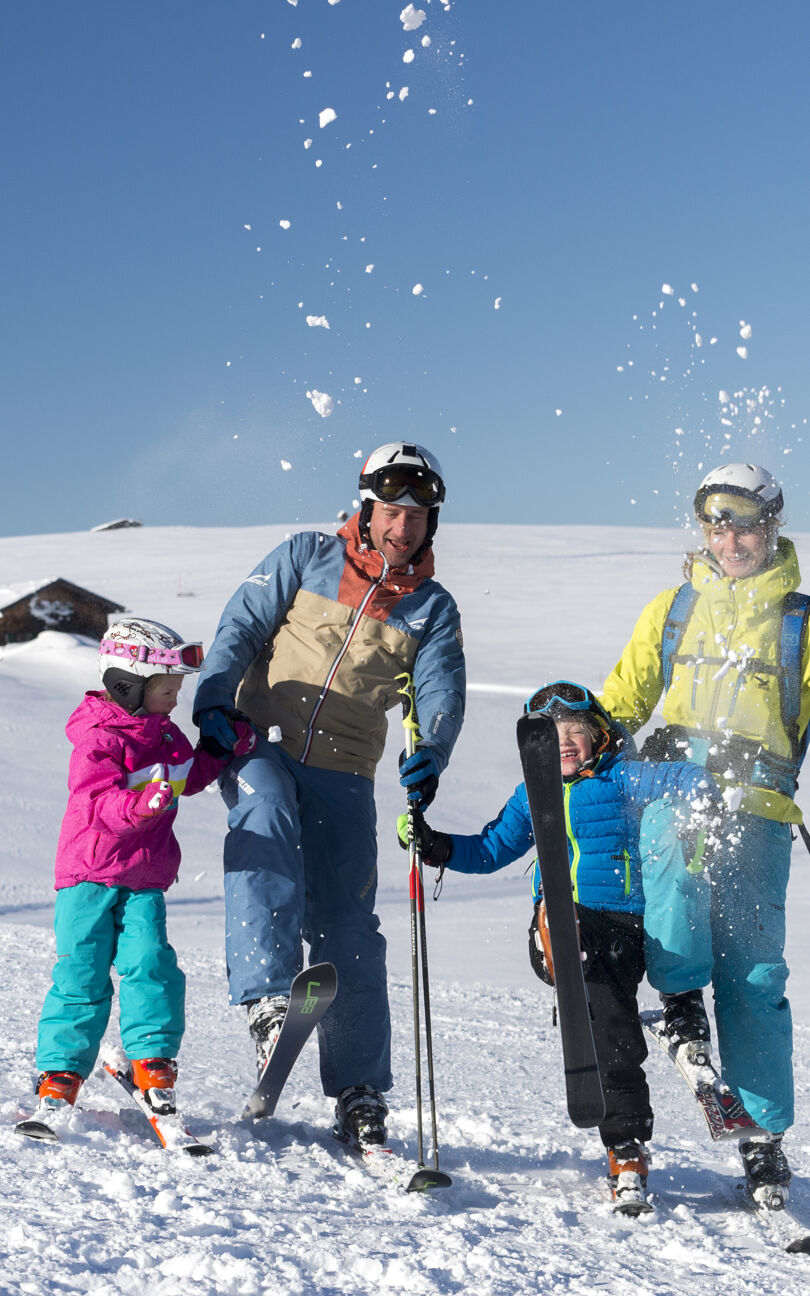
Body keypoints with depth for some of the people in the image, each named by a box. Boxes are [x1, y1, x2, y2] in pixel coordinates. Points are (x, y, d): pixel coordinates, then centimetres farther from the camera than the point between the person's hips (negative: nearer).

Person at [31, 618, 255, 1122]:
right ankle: (62, 1069, 6)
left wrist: (230, 745, 10)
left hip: (145, 881, 5)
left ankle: (152, 1061, -1)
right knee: (82, 973, -4)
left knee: (151, 963, -11)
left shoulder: (166, 734, 10)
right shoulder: (97, 742, -14)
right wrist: (146, 802, -43)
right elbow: (101, 804, -25)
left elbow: (193, 774, 24)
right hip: (89, 875, -5)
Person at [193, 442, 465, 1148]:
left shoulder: (433, 608, 10)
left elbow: (442, 691, -4)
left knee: (349, 928, -1)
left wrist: (432, 753, -25)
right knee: (266, 827, -35)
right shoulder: (306, 557, 6)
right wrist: (214, 702, -15)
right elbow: (241, 627, 2)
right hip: (261, 745, -2)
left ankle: (359, 1090, 8)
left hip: (345, 773, 2)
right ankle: (268, 996, -43)